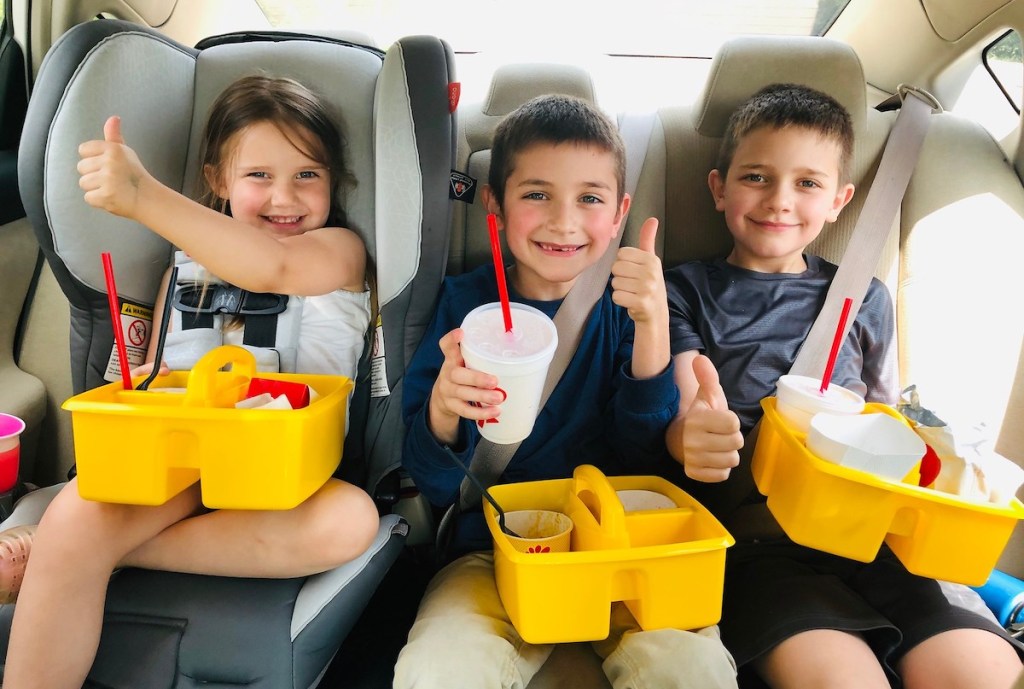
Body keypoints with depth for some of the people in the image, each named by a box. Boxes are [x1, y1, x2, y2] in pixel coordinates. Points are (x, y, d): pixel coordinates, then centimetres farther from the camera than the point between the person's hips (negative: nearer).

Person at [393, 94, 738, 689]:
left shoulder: (625, 305, 1)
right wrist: (442, 413, -26)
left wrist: (653, 326, -22)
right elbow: (435, 484, -3)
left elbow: (644, 452, -8)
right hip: (492, 547, 0)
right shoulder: (466, 302, -1)